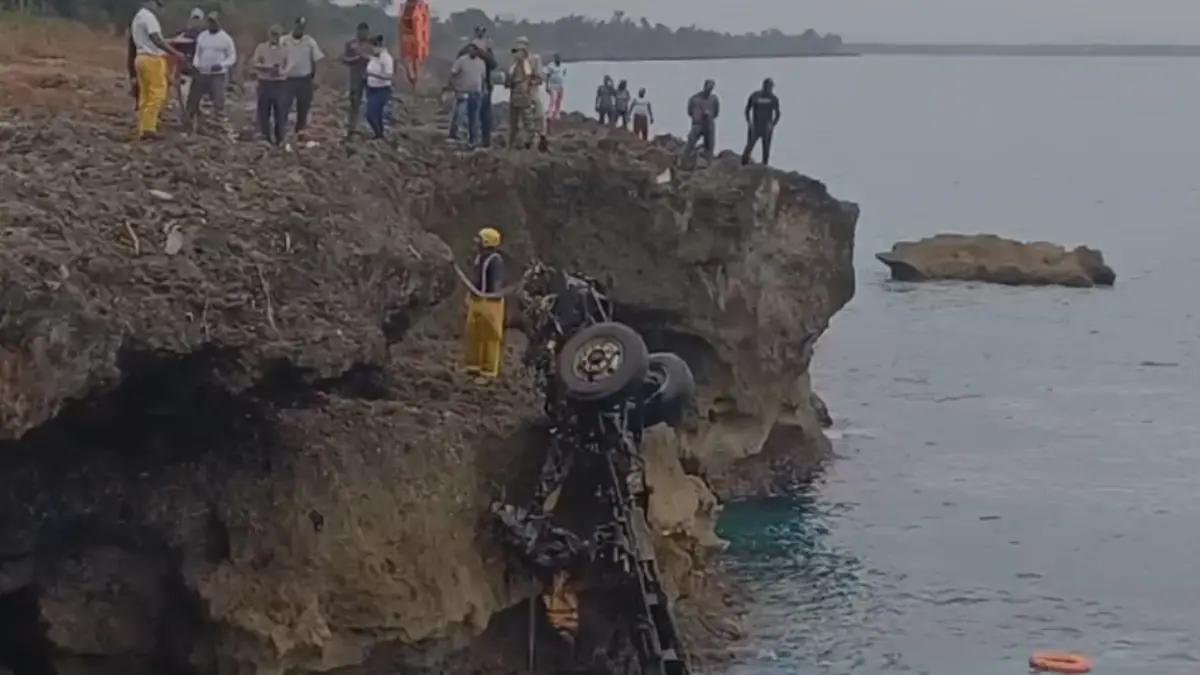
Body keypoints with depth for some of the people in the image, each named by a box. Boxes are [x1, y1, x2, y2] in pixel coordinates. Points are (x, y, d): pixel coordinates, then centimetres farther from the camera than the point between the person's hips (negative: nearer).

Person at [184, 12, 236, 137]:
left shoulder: (225, 38, -4)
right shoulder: (202, 36, 9)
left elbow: (232, 57, -2)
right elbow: (197, 53, 14)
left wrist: (221, 65, -20)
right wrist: (195, 65, -6)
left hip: (218, 75, -5)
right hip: (201, 74, 5)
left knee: (218, 103, -11)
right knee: (192, 100, 7)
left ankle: (224, 130, -9)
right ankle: (186, 127, 17)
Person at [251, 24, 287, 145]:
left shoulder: (284, 50, 6)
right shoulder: (261, 48, 3)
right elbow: (254, 63, -7)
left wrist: (282, 71, -15)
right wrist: (269, 67, -18)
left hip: (279, 84, 0)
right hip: (264, 83, 0)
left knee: (280, 112, 1)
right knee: (264, 112, 3)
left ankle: (279, 138, 11)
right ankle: (265, 137, 12)